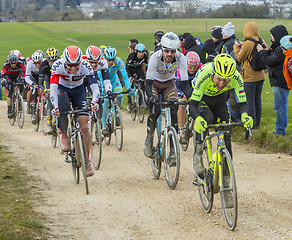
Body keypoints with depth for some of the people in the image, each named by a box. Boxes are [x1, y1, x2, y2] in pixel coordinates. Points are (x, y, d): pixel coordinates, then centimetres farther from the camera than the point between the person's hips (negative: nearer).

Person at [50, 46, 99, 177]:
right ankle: (64, 137, -16)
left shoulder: (85, 66, -28)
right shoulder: (58, 65, -30)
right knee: (63, 107, -38)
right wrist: (55, 107, -51)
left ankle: (87, 161, 3)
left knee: (84, 127, -9)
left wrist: (94, 102, -52)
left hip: (78, 90, 1)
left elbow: (94, 86, -33)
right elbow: (53, 88, -37)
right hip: (62, 88, -1)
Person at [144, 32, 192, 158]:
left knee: (174, 112, -17)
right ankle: (149, 140, -3)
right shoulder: (155, 57, -33)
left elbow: (184, 83, -27)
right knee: (155, 110, -25)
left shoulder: (180, 58, -28)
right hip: (154, 83, -2)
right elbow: (148, 82, -35)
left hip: (169, 84, 2)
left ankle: (171, 148, -9)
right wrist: (151, 97, -53)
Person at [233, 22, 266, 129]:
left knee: (250, 101, -2)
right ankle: (257, 123, 21)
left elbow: (240, 58, -8)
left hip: (250, 77, -7)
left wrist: (236, 47, 6)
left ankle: (252, 124, 0)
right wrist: (242, 46, 15)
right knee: (257, 99, 14)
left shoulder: (247, 44, -18)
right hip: (260, 76, 7)